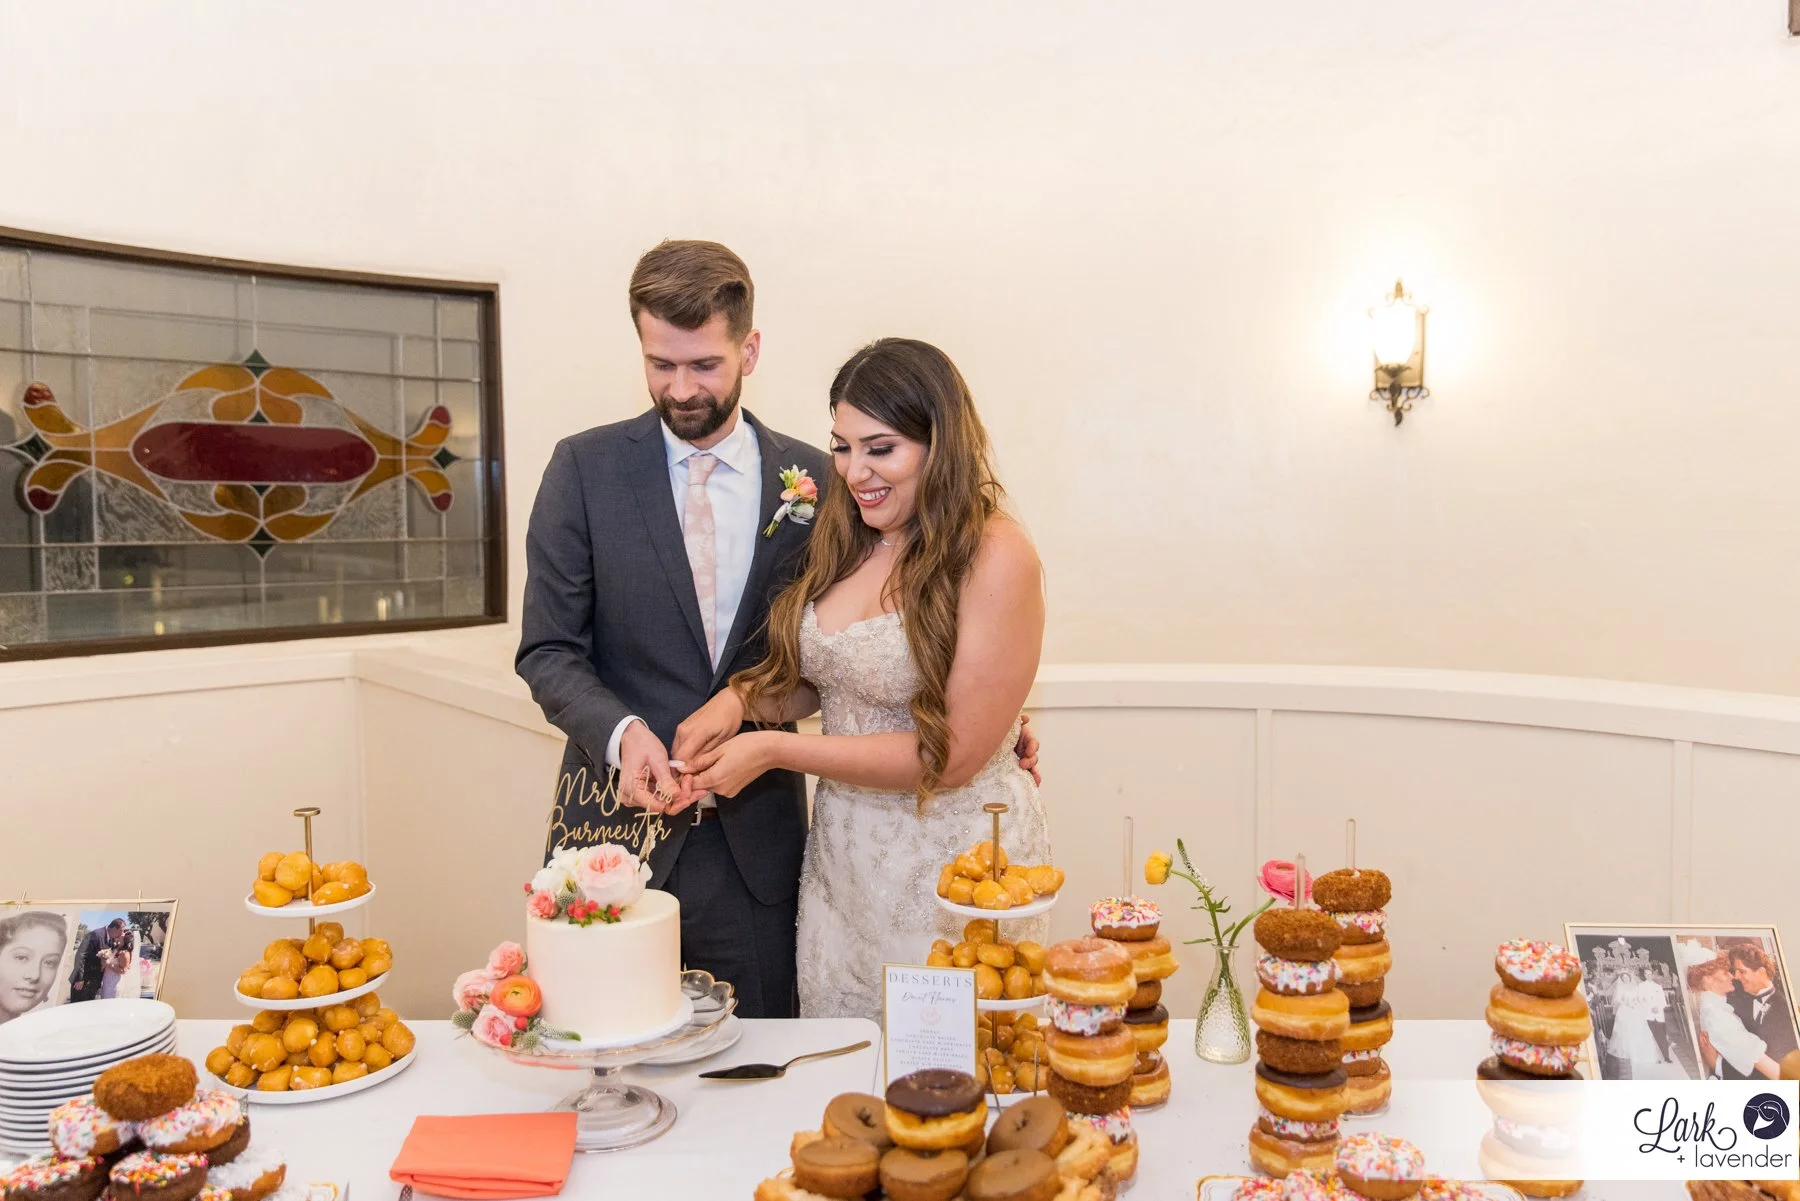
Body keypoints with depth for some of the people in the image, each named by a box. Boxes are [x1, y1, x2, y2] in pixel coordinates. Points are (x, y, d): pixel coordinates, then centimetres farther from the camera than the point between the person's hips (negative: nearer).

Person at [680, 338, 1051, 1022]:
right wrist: (741, 698, -6)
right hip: (840, 856, 6)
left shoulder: (996, 557, -17)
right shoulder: (847, 542, 4)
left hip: (953, 862, -6)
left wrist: (775, 750, -17)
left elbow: (954, 753, -18)